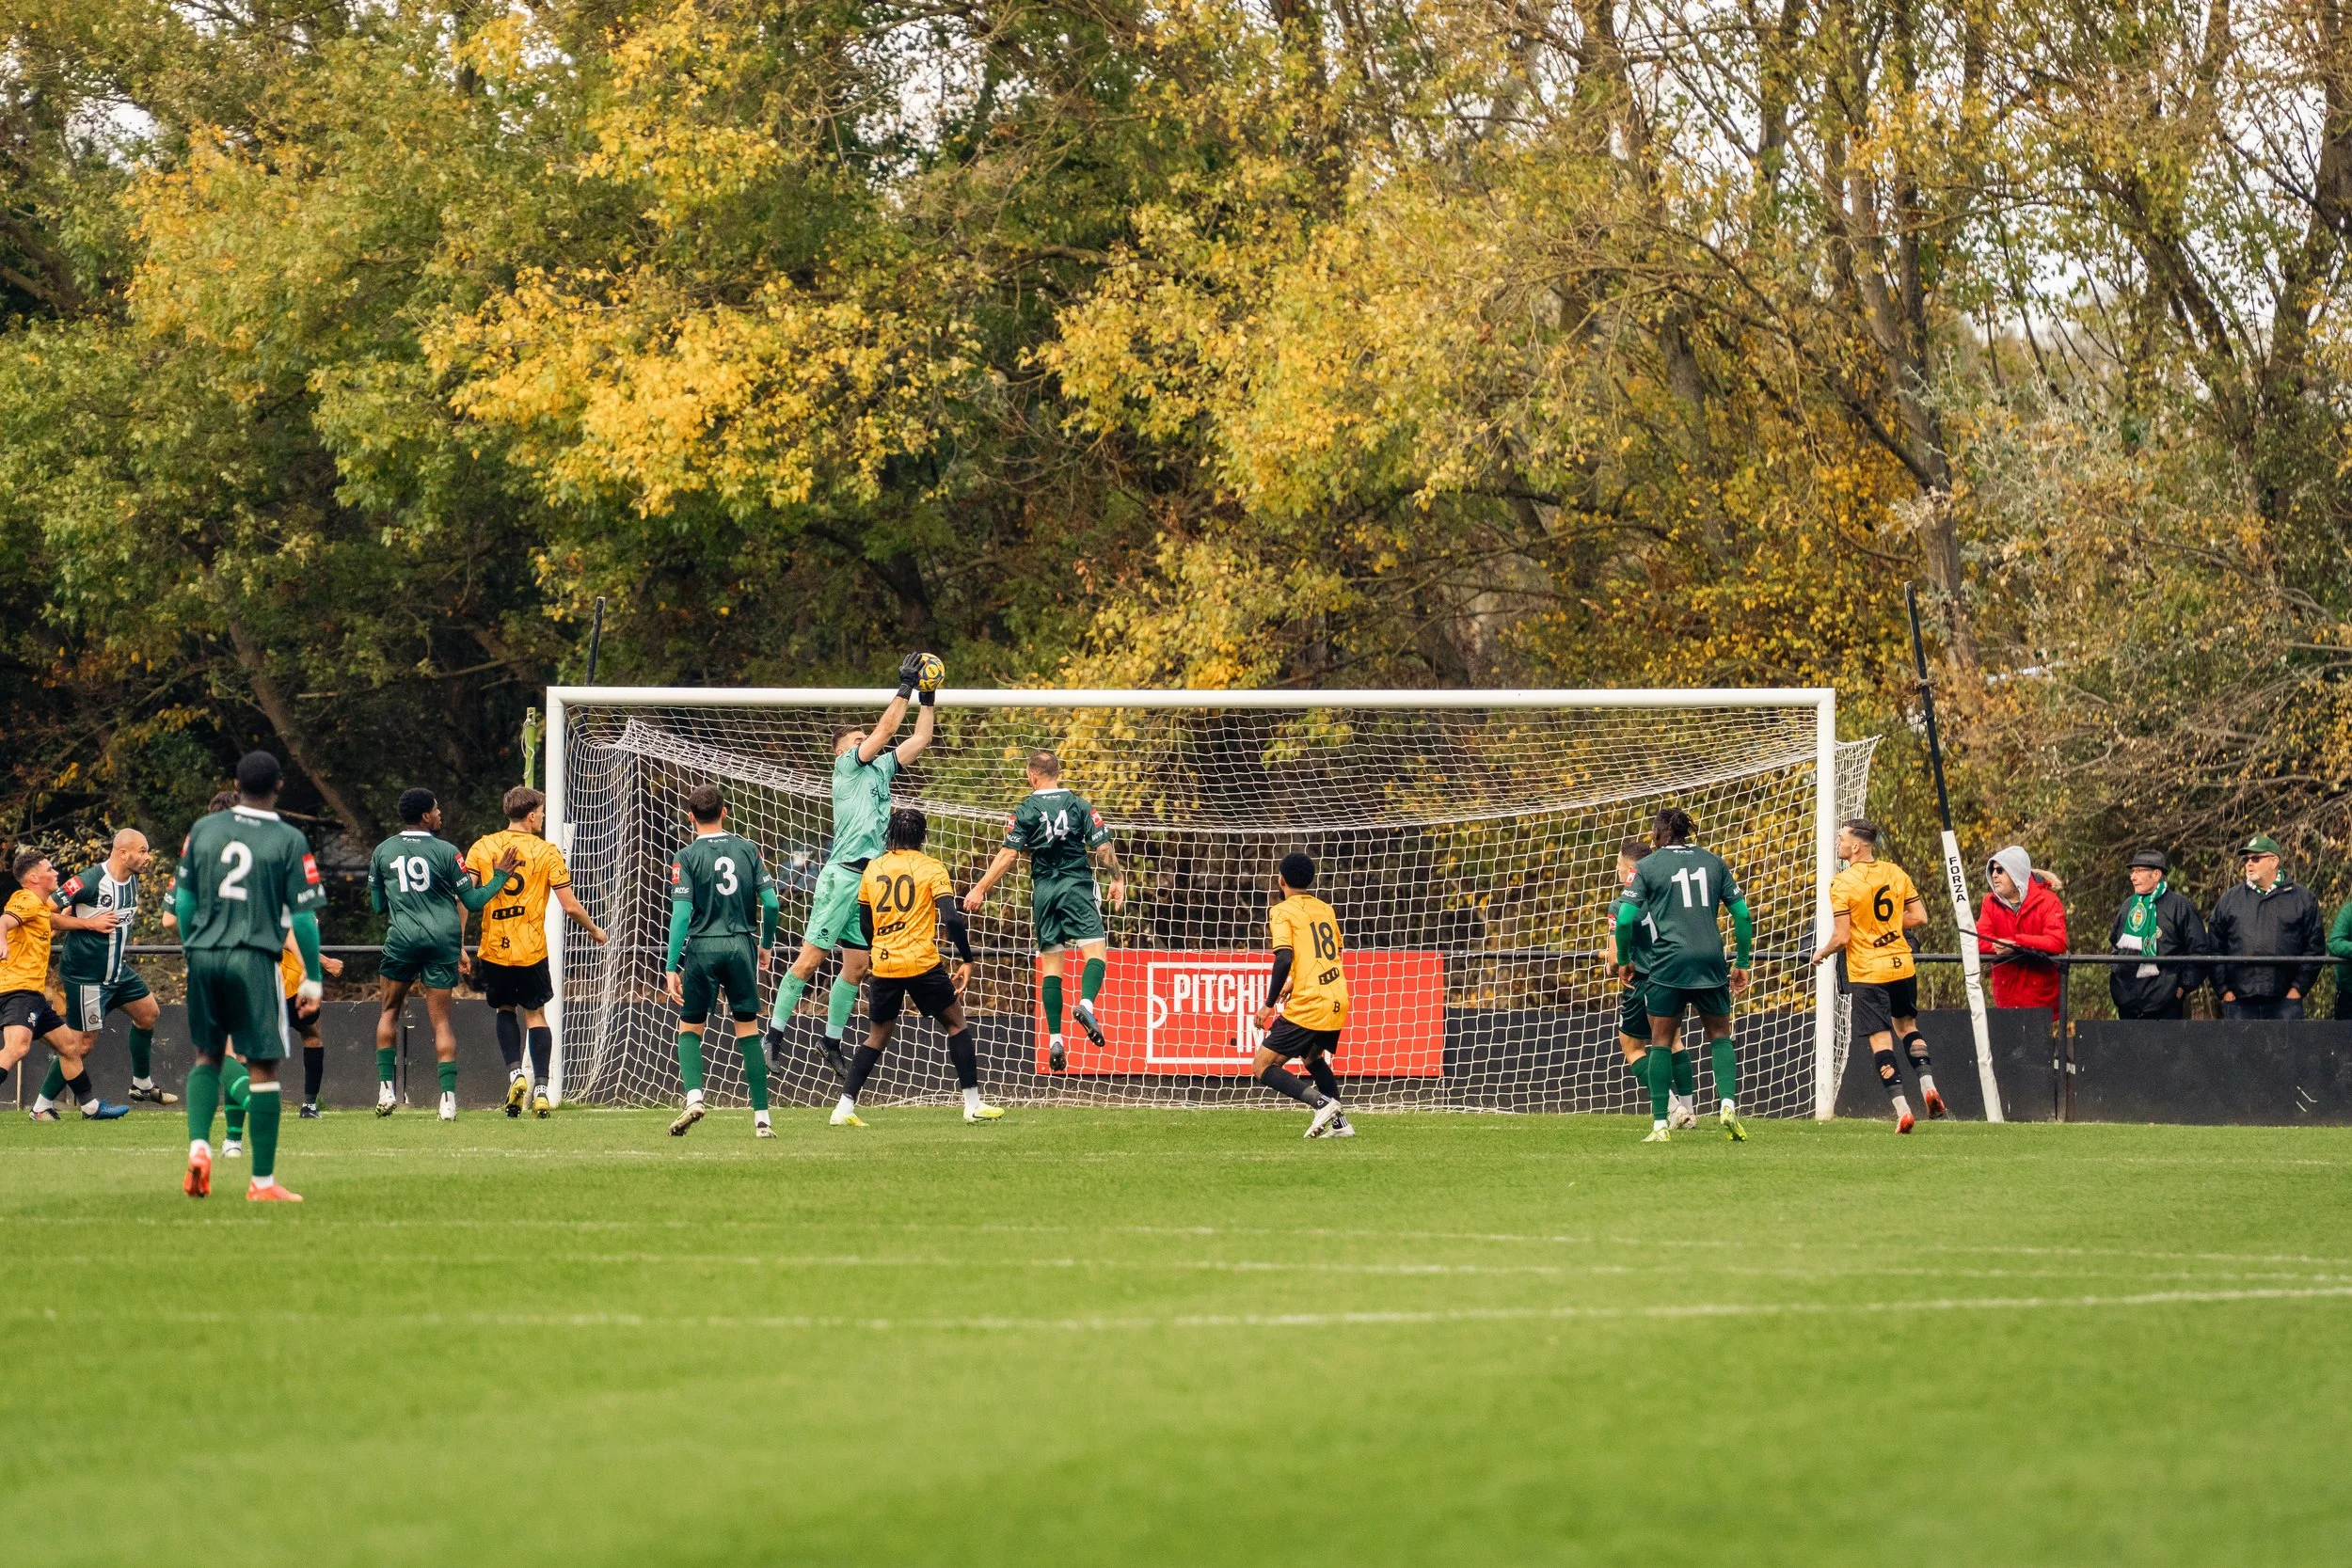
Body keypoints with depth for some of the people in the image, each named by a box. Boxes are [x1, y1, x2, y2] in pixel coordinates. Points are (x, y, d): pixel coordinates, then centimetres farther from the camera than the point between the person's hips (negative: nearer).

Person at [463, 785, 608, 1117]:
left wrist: (459, 946, 1)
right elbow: (570, 906, -3)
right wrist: (594, 931, 15)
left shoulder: (482, 847, 2)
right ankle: (540, 1088, 3)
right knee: (535, 1014, 12)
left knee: (505, 1010, 21)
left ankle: (515, 1073, 1)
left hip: (493, 949, 1)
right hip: (532, 951, -1)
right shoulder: (546, 852, -2)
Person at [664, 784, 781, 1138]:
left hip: (702, 948, -2)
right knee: (748, 1029, 9)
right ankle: (761, 1117, 7)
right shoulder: (747, 849, 5)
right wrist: (767, 946, 17)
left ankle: (693, 1095, -12)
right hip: (740, 946, 2)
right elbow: (770, 902, 2)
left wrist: (671, 967, -10)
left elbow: (681, 913, -10)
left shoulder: (687, 857, -4)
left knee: (689, 1028, 11)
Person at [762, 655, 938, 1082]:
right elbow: (885, 730, -9)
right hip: (843, 875, -7)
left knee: (856, 966, 6)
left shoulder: (880, 769, 19)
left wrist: (928, 697, 15)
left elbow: (919, 739, 24)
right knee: (811, 957, -8)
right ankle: (776, 1032, -4)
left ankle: (833, 1042, 13)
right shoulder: (846, 765, -1)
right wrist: (905, 686, -4)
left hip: (872, 882, 7)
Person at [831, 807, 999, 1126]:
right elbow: (952, 919, -12)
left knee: (878, 1036, 15)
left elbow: (864, 923, 16)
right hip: (923, 964, -4)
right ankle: (973, 1105, 7)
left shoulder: (874, 869, 9)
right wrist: (967, 961, -4)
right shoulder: (931, 869, -3)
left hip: (883, 967, 4)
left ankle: (845, 1107, 6)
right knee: (956, 1023, 11)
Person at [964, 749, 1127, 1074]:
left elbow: (1008, 855, -6)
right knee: (1096, 950, -5)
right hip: (1077, 886, -1)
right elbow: (1103, 848, 1)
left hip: (1044, 890, 1)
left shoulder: (1026, 811, 0)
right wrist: (1118, 880, 16)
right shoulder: (1080, 806, 3)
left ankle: (1054, 1038, 1)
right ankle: (1086, 1003, -36)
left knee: (1051, 964, 5)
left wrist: (980, 890, -2)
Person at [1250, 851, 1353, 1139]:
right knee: (1313, 1058, 31)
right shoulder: (1325, 909, 14)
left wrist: (1269, 1004, -12)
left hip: (1307, 1007, -7)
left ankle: (1321, 1102, -19)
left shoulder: (1282, 912, -6)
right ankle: (1339, 1123, 21)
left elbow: (1284, 959, -19)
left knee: (1265, 1068, -1)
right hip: (1337, 1003, 7)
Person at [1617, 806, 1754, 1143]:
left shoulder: (1648, 866, 3)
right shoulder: (1713, 862, 12)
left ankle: (1659, 1124, 1)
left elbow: (1625, 919, -4)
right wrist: (1742, 963, 16)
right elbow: (1743, 914, 9)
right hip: (1710, 961, 2)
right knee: (1719, 1035, 15)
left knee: (1662, 1041, 5)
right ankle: (1728, 1103, -7)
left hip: (1668, 962, -2)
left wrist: (1623, 961, 11)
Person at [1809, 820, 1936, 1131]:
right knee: (1907, 1024, 25)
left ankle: (1902, 1109, -6)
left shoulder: (1842, 884, -13)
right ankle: (1927, 1085, 11)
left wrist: (1821, 952, 5)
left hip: (1866, 973, -5)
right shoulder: (1896, 873, 2)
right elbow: (1920, 917, 5)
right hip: (1902, 965, 5)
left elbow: (1841, 938, -15)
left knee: (1880, 1039, -1)